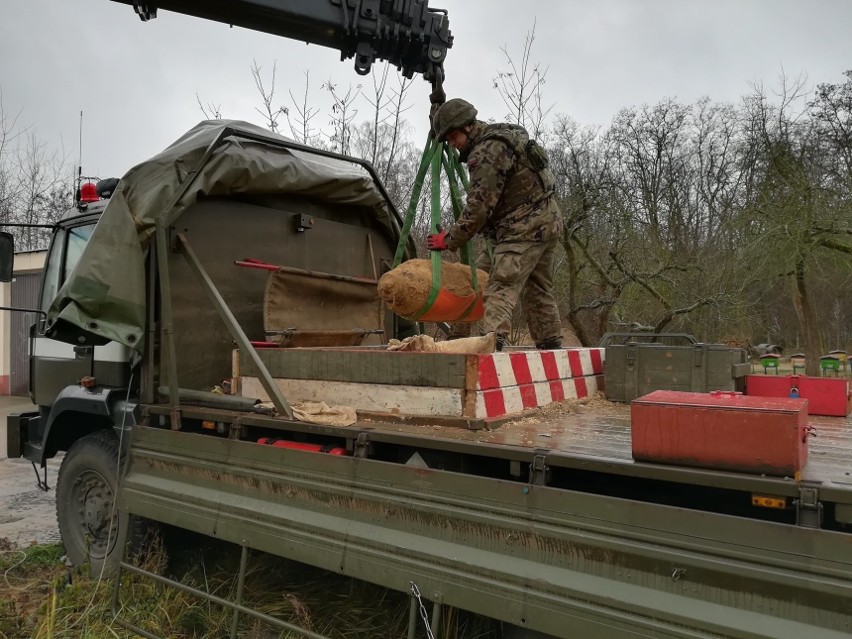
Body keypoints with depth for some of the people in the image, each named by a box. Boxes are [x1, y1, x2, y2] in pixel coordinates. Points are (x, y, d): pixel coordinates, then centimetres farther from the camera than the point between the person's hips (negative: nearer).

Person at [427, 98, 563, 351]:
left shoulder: (487, 152, -16)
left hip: (524, 228, -10)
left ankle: (493, 341, -29)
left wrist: (450, 240, -12)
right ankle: (551, 346, 23)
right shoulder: (504, 137, 16)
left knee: (502, 287, -18)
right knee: (539, 290, 16)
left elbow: (479, 206, -19)